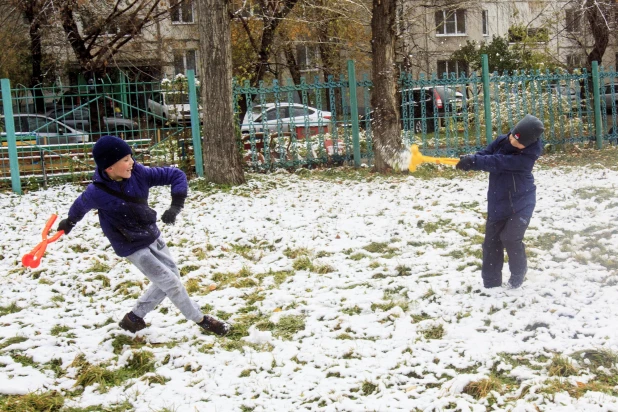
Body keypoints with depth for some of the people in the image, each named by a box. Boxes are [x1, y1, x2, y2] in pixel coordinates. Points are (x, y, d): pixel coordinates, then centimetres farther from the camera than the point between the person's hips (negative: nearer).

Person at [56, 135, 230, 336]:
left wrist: (176, 206, -24)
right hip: (133, 248, -6)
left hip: (152, 236, 6)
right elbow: (81, 205, -2)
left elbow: (176, 175, -11)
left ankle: (134, 318, 30)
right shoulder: (97, 192, -25)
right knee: (171, 283, -5)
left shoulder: (139, 173, -17)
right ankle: (201, 320, 15)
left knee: (169, 278, 16)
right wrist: (69, 222, 19)